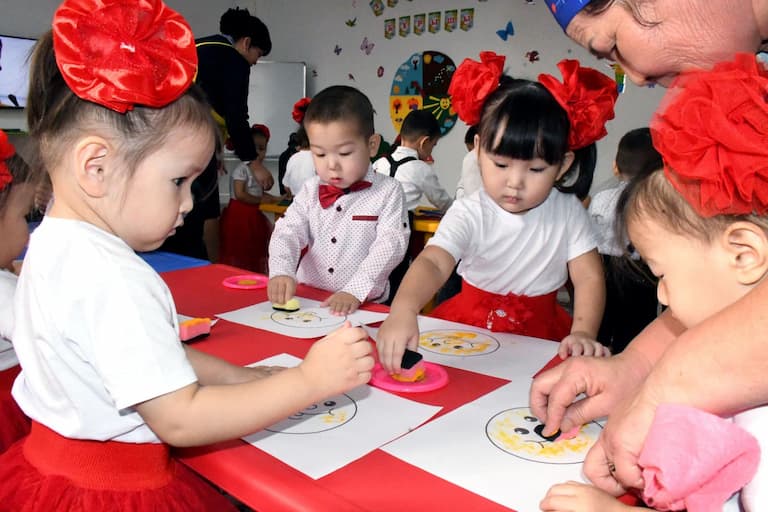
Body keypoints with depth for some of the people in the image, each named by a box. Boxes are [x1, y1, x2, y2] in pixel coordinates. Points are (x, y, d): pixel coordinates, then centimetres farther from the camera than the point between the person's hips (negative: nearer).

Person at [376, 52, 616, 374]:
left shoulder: (568, 213, -4)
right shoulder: (470, 214, -14)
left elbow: (589, 277, -6)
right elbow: (433, 263, -29)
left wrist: (583, 334, -24)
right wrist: (403, 309, -50)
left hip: (539, 333, 2)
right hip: (470, 329, -1)